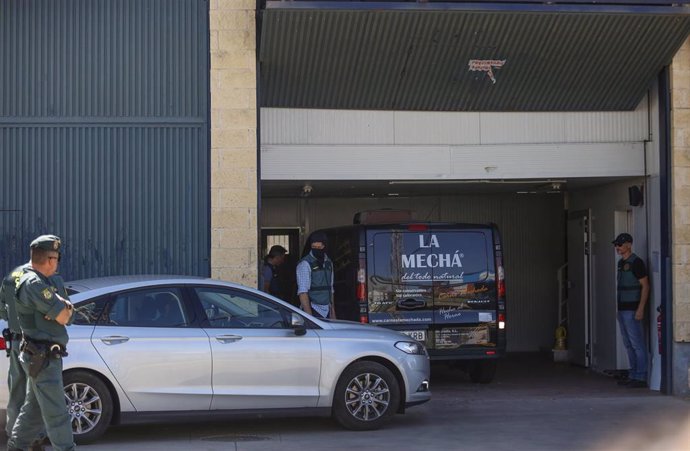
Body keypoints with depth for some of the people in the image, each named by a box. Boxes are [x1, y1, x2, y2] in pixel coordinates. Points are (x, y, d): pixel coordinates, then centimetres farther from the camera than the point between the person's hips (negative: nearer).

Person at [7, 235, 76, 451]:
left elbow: (67, 311, 10)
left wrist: (63, 306, -12)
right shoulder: (34, 283, -19)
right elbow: (63, 317, -21)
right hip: (43, 358, -10)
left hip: (41, 356, 10)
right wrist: (61, 307, 0)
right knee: (55, 411, -4)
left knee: (34, 408, 19)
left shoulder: (43, 281, 14)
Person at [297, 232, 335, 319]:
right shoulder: (305, 264, -8)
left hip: (327, 311, 6)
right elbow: (303, 292, -14)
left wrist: (333, 312, 16)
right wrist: (309, 315, -21)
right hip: (313, 311, -6)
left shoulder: (329, 263, 14)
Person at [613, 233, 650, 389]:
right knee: (629, 345, 12)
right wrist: (618, 307, 15)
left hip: (632, 310, -9)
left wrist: (640, 309, -19)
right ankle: (633, 375, 17)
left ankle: (641, 377, -5)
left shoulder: (636, 262, -10)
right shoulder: (621, 263, 16)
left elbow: (645, 286, -13)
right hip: (622, 310, 9)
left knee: (637, 344, -6)